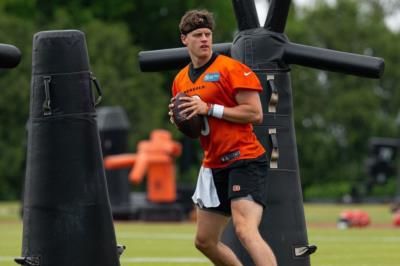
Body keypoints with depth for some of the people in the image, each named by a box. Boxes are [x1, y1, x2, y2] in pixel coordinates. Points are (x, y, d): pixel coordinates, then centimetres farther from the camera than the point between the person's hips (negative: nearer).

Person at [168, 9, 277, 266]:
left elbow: (255, 113, -15)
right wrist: (179, 119, 2)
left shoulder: (231, 68, -9)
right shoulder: (181, 80, 13)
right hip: (214, 166, 9)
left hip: (245, 160, -8)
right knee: (205, 241, 13)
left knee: (245, 230, -27)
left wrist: (209, 108, -19)